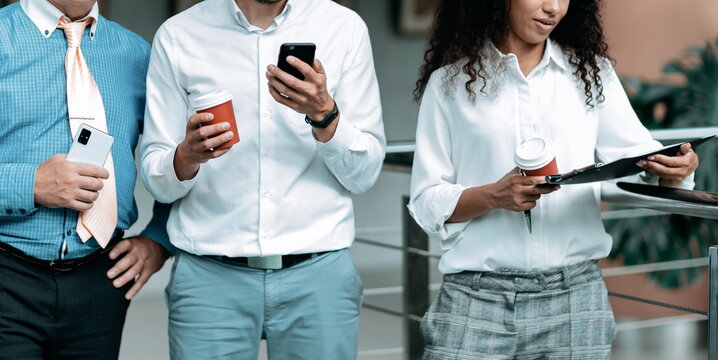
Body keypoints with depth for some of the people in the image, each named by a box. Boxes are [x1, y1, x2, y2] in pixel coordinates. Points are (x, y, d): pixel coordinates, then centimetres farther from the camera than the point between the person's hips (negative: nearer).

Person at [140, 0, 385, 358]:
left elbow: (363, 175, 1)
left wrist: (324, 114, -17)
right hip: (210, 274, 0)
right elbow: (156, 179, 2)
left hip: (318, 274, 0)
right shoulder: (177, 35, 2)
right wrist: (188, 157, -19)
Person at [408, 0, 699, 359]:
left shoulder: (590, 73, 9)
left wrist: (675, 170, -17)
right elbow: (427, 202, 1)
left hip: (575, 297, 2)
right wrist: (495, 195, -17)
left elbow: (641, 160, 5)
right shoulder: (449, 82, 3)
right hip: (477, 301, -2)